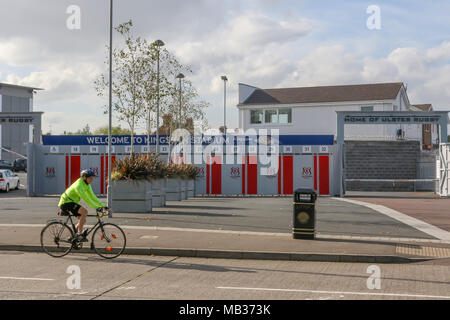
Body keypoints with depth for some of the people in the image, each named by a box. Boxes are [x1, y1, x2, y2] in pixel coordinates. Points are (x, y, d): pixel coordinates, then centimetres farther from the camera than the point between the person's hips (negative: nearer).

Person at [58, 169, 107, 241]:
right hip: (65, 203, -10)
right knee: (84, 212, -26)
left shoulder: (87, 185, 4)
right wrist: (96, 207, -34)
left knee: (83, 220, 6)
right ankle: (79, 233, -20)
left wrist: (102, 205, -2)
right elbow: (85, 198, -31)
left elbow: (92, 196, 5)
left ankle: (74, 236, 18)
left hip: (72, 202, 10)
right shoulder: (79, 185, -26)